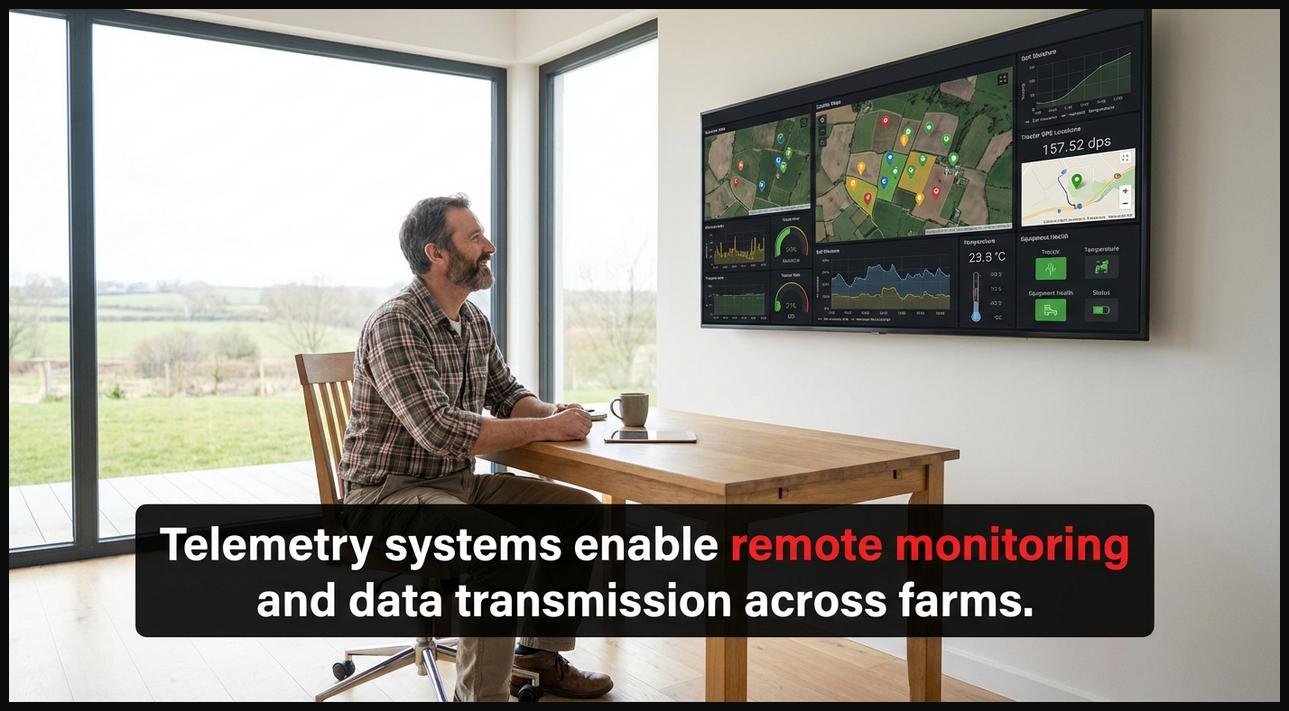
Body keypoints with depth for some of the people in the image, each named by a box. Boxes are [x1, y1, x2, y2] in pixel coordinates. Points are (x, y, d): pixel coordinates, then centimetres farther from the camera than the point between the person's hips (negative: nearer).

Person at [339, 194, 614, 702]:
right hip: (388, 493, -9)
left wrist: (555, 412, -6)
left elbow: (507, 394, 17)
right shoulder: (395, 325, -21)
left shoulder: (474, 321, 6)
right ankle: (483, 694, -15)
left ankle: (541, 654, 16)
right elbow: (440, 429, -30)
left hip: (457, 482, 9)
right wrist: (545, 428, -23)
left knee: (579, 506, 3)